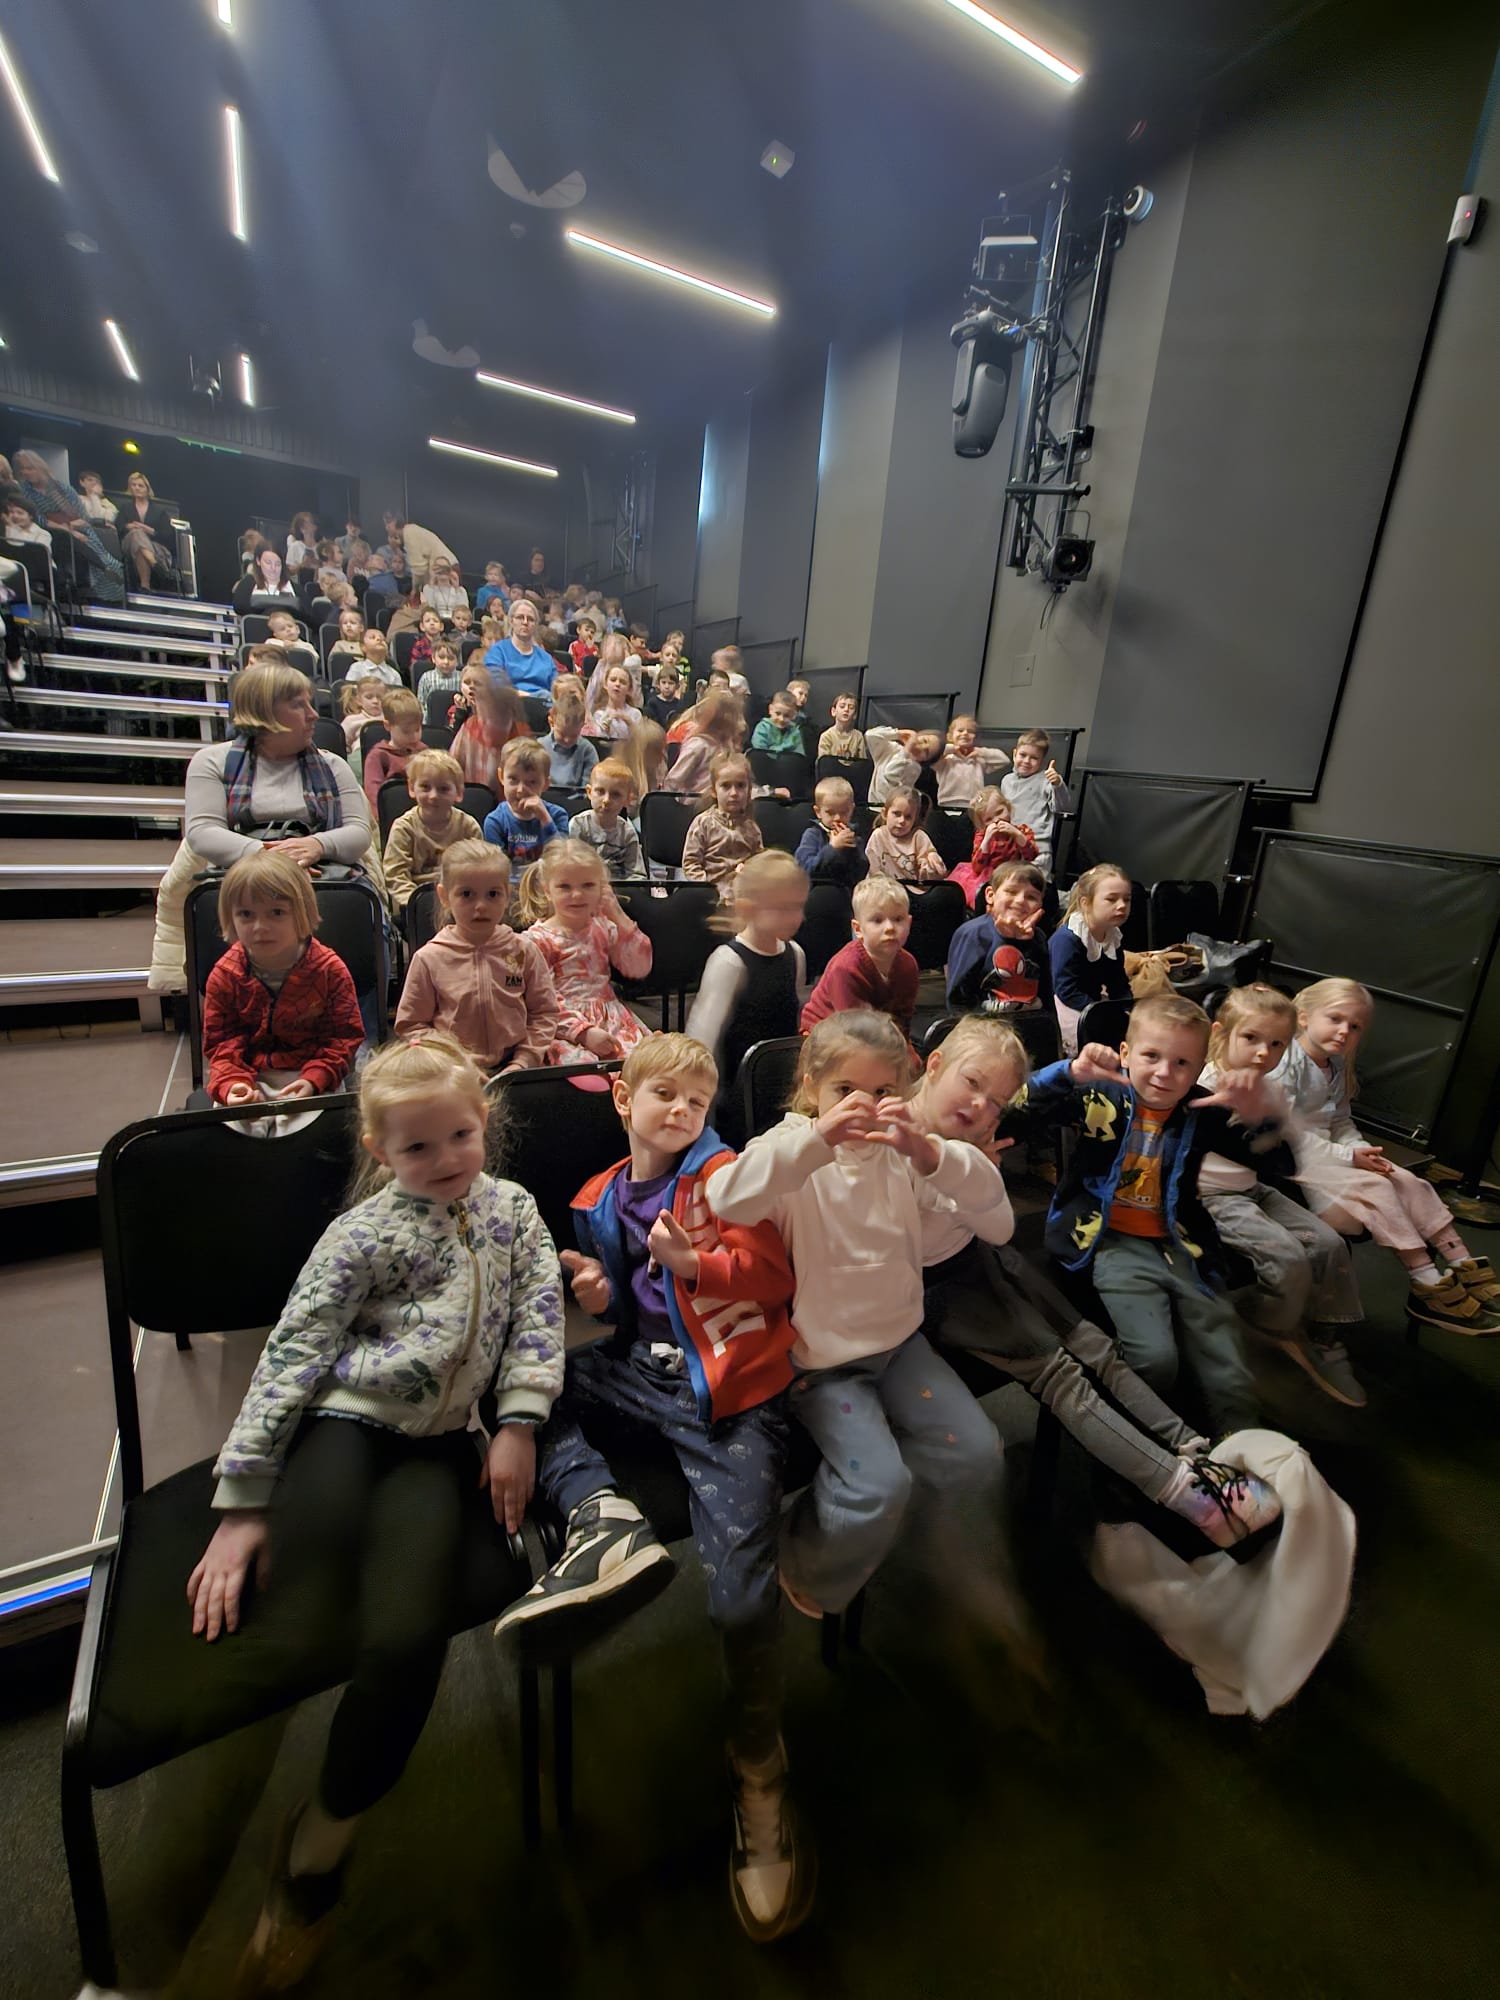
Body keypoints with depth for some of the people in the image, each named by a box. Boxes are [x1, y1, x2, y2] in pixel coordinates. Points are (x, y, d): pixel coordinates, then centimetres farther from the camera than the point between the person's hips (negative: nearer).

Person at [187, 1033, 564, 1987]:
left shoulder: (512, 1206, 10)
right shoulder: (364, 1235, -1)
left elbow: (538, 1314, 8)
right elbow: (290, 1356, -3)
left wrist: (517, 1424, -2)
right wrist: (241, 1506, -7)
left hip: (439, 1446, 2)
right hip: (342, 1432, -1)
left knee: (408, 1638, -18)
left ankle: (319, 1848, 9)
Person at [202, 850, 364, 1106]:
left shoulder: (330, 970, -8)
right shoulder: (224, 975, -2)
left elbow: (345, 1035, -7)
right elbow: (220, 1041, 2)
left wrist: (314, 1080, -22)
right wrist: (231, 1085, -19)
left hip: (311, 1076, -1)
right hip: (251, 1078, 2)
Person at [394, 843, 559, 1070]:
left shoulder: (523, 951, 3)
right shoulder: (429, 959, 0)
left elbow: (544, 1012, 7)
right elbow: (411, 1025, 4)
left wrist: (523, 1062, -4)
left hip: (511, 1068, 1)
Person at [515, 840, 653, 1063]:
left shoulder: (604, 927, 16)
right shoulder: (539, 938, 0)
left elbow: (640, 969, 7)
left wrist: (620, 918, 2)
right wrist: (583, 1031, -19)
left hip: (610, 1016, 4)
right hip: (565, 1026, -4)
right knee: (580, 1062, -34)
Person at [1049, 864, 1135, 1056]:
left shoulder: (1115, 937, 3)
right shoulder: (1066, 938, -23)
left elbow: (1119, 984, 9)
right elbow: (1067, 991, -26)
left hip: (1093, 1001, 8)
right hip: (1063, 1005, -8)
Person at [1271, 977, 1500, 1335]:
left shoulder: (1335, 1067, 14)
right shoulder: (1286, 1060, -15)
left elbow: (1340, 1121, 17)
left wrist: (1359, 1149, -6)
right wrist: (1346, 1157, -19)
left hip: (1327, 1153, 9)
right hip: (1292, 1158, -9)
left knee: (1408, 1182, -3)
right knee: (1375, 1189, -21)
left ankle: (1464, 1267, 3)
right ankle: (1427, 1285, -12)